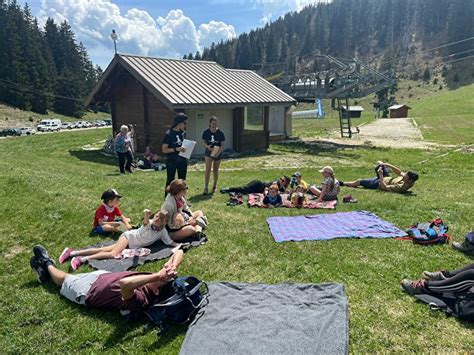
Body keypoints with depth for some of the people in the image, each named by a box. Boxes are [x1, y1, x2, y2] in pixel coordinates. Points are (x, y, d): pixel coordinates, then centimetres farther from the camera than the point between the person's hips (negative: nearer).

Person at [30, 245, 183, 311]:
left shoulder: (140, 300, -43)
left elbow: (124, 283, -65)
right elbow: (179, 252, -24)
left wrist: (157, 276, -59)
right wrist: (172, 270, -43)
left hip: (89, 290, -4)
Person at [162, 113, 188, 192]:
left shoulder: (183, 132, 5)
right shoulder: (169, 134, -12)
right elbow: (164, 150, -12)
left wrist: (186, 148, -1)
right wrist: (176, 149, -23)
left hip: (182, 161, 6)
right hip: (172, 162, -6)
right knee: (170, 181, 2)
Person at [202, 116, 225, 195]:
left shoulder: (220, 133, -7)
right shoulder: (206, 132, -3)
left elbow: (222, 145, -4)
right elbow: (204, 142, 5)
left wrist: (218, 153, -19)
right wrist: (207, 146, -17)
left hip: (218, 153, 0)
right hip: (208, 152, 0)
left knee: (215, 170, 10)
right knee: (208, 169, -12)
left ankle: (215, 186, 28)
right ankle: (206, 188, -10)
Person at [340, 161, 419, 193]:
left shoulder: (401, 187, -39)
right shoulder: (410, 181, -17)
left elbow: (385, 187, -34)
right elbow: (400, 172, -6)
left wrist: (381, 175, -29)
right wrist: (388, 165, -16)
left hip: (378, 183, -7)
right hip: (386, 177, 7)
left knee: (359, 181, 5)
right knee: (379, 162, 20)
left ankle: (343, 183, 28)